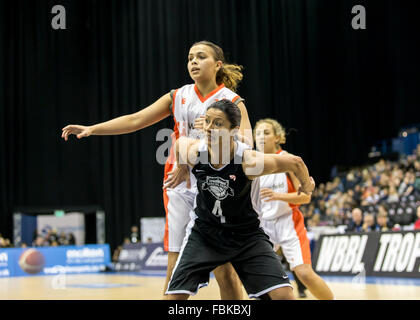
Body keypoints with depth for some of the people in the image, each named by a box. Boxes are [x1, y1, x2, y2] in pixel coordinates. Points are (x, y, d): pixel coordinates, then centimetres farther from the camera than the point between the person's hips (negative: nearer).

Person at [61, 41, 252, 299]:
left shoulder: (232, 101, -1)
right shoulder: (179, 96, 11)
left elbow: (245, 144, -14)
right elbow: (136, 119, 7)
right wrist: (91, 129, -2)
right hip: (180, 185, 3)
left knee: (225, 270, -3)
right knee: (176, 269, 3)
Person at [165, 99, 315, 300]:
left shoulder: (249, 162, -29)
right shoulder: (192, 151, -19)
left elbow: (295, 163, -14)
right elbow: (179, 142, 7)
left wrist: (306, 186, 5)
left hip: (246, 235, -2)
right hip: (204, 232, 2)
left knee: (284, 295, -15)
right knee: (175, 295, -7)